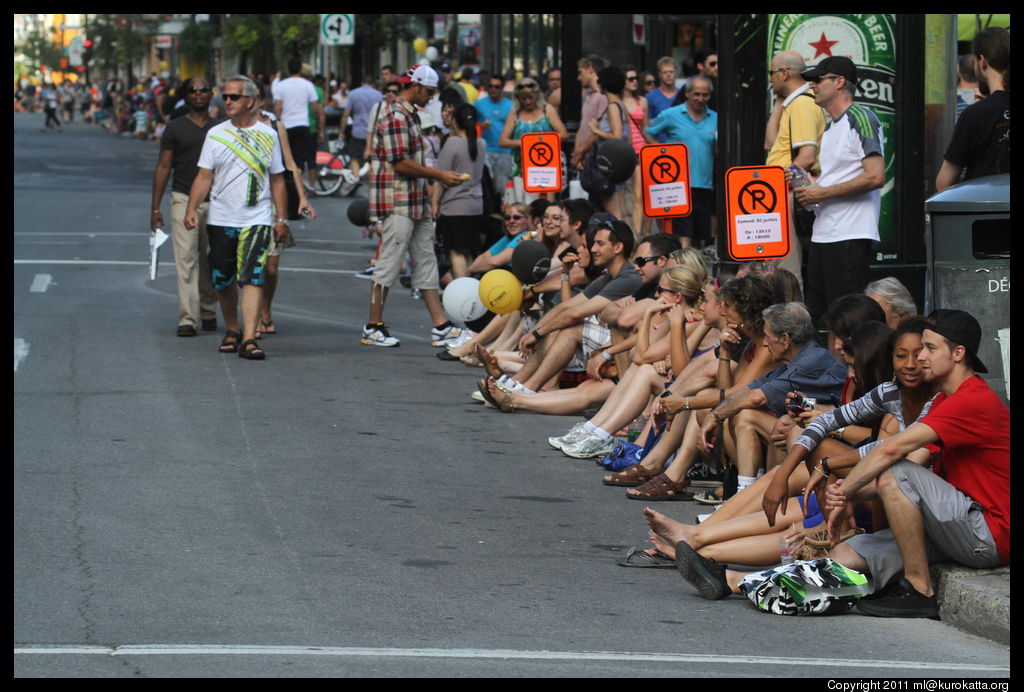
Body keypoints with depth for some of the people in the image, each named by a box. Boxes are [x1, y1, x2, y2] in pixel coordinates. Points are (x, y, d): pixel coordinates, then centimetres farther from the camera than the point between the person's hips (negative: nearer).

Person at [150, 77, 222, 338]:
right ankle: (187, 318, -15)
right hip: (184, 199, -2)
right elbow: (163, 167, 4)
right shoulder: (175, 128, 4)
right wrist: (155, 207, -1)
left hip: (215, 202, 2)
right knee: (186, 258, -11)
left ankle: (208, 312, 25)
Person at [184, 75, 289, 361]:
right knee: (222, 281, 8)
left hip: (256, 219, -2)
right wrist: (191, 208, -11)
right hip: (220, 219, 2)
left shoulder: (268, 136, 6)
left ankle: (249, 339, -20)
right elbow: (204, 176, 4)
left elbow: (277, 180, 10)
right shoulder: (216, 134, 7)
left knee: (252, 278, -15)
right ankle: (231, 331, 28)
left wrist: (281, 219, 5)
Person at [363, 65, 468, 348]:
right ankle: (373, 328, 4)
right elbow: (399, 163, -20)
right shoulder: (395, 116, -15)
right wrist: (439, 175, -15)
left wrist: (439, 176, 15)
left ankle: (440, 326, 9)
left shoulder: (410, 114, 17)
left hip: (416, 202, 10)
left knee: (426, 262, 8)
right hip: (396, 202, -10)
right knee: (389, 264, -4)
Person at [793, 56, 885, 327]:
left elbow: (875, 177, -20)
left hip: (850, 236, -10)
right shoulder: (830, 128, 21)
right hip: (823, 234, 10)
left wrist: (822, 193, -15)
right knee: (816, 316, 10)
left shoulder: (860, 119, -10)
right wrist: (811, 182, 9)